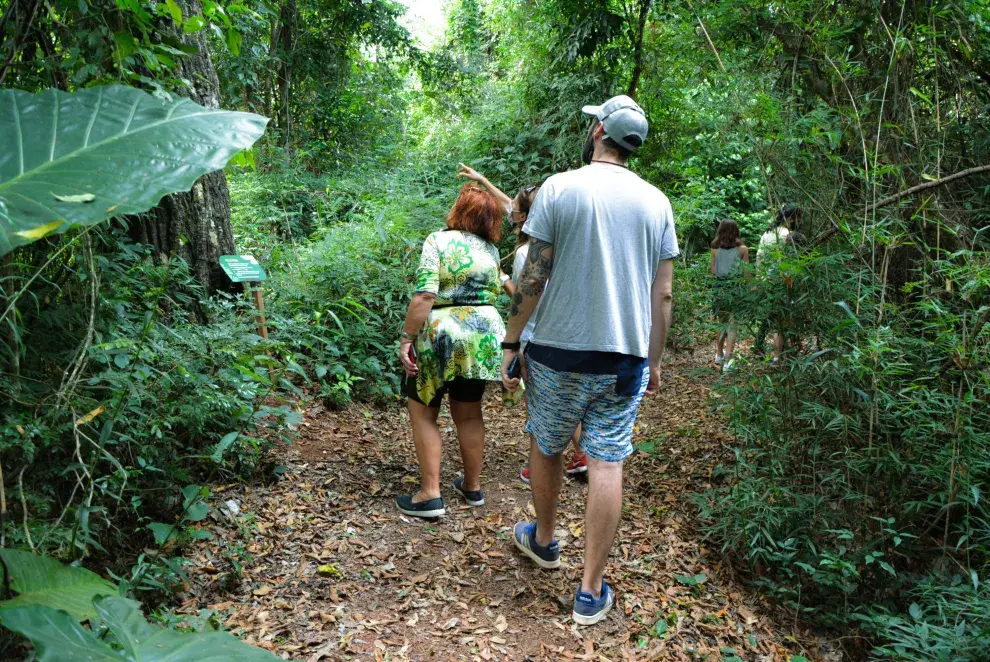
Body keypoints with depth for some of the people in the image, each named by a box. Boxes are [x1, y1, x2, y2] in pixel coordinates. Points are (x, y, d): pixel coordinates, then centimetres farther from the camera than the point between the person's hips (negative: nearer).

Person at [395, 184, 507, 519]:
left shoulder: (437, 241, -8)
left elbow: (425, 295, -17)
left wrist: (406, 338, -14)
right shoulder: (491, 249, 9)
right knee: (469, 413, 17)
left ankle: (430, 495, 6)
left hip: (441, 335, -5)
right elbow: (495, 292, 13)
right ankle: (473, 487, 27)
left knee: (423, 413, 8)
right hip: (484, 336, 5)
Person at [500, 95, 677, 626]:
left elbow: (533, 278, -9)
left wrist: (510, 343, 0)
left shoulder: (559, 188, -6)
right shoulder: (656, 202, 5)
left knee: (546, 448, 18)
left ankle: (543, 542, 40)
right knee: (606, 463, 5)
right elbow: (662, 294, 5)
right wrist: (653, 361, 14)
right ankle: (591, 592, 11)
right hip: (626, 355, 2)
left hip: (558, 350, -2)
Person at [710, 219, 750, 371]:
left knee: (722, 323, 19)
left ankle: (719, 355, 33)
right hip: (736, 288, -3)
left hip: (720, 288, 3)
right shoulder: (742, 249, -3)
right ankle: (727, 361, -10)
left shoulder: (715, 249, 1)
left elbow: (713, 271, 6)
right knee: (732, 324, -2)